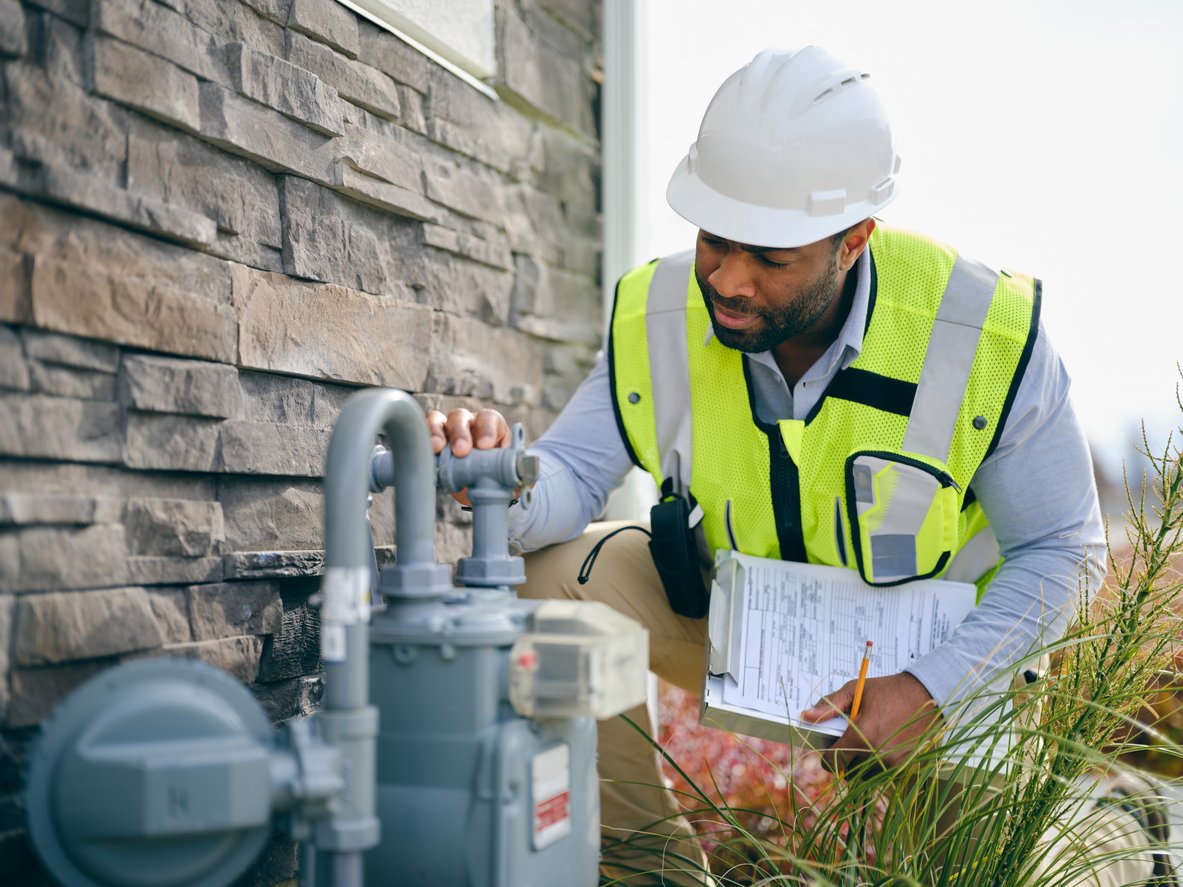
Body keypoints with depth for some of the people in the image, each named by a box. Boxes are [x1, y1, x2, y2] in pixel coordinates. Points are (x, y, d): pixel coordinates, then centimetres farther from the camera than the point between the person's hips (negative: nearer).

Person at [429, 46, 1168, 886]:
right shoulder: (660, 317, -18)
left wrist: (924, 689, -27)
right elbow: (570, 476, -17)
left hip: (948, 655, -2)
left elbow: (1063, 551, -16)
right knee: (562, 571, -21)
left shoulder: (985, 336, -26)